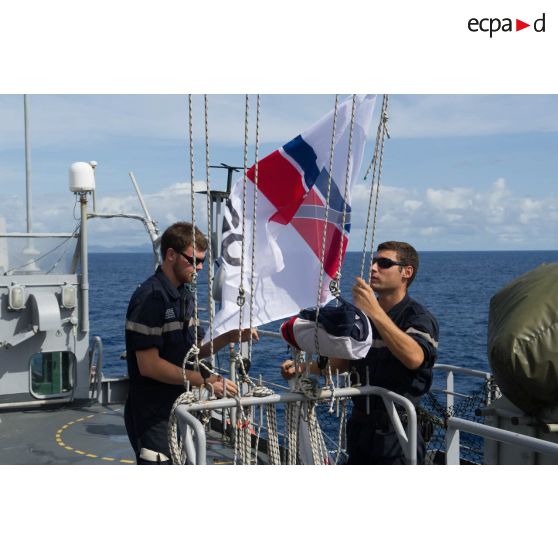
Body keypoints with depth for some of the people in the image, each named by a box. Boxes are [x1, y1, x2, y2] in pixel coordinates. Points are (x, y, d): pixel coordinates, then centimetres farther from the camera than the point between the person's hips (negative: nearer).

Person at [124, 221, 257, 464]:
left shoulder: (185, 296, 11)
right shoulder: (150, 298, -18)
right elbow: (148, 365, -22)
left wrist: (228, 338, 0)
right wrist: (204, 380, -23)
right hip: (153, 415, -9)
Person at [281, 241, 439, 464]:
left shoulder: (419, 318, -14)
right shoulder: (362, 314, 9)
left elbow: (414, 358, -35)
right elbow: (343, 361, 18)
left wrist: (375, 312, -38)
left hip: (397, 431, -7)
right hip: (361, 425, 7)